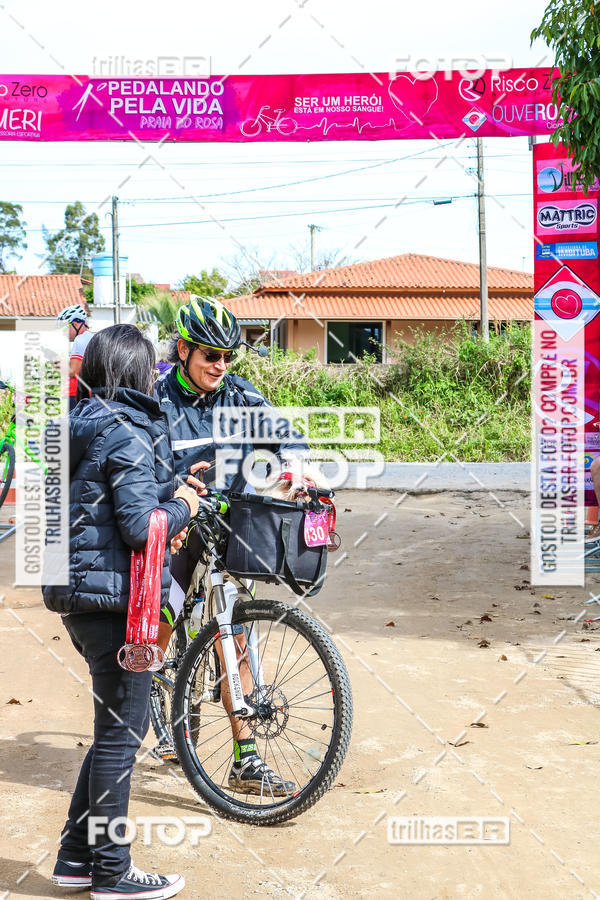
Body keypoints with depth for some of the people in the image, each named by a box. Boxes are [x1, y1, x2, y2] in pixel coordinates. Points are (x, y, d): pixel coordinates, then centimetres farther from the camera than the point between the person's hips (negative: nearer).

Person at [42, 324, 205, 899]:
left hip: (75, 593, 9)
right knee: (121, 732, 2)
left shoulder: (80, 426, 12)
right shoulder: (128, 433, -16)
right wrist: (182, 508, -5)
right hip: (115, 598, -9)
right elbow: (140, 526, -23)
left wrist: (169, 493, 9)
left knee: (115, 727, 19)